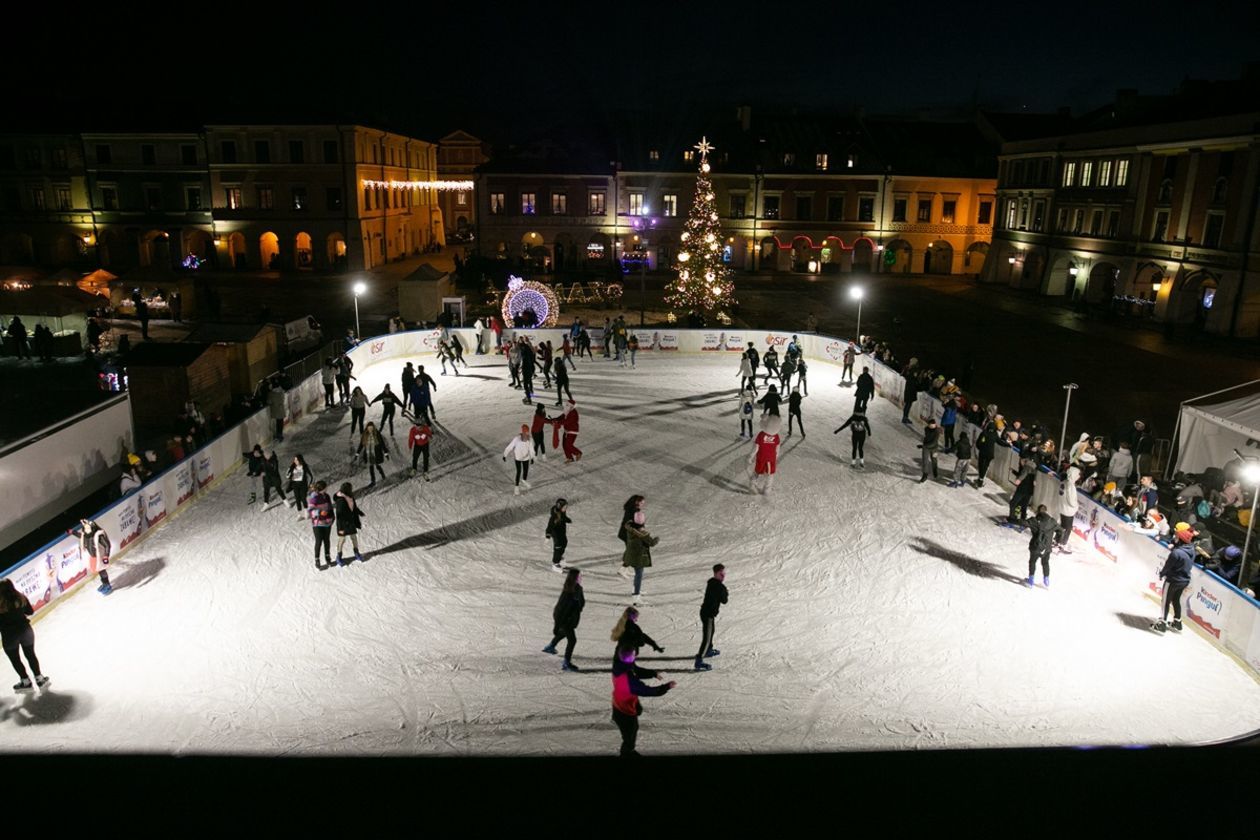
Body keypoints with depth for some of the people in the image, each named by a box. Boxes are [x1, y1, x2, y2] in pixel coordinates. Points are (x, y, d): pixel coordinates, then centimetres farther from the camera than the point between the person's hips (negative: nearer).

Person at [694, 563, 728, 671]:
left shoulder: (711, 581, 5)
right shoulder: (717, 585, -24)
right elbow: (724, 600, -15)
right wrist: (724, 585, -7)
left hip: (708, 612, 10)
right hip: (708, 614, -10)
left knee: (712, 631, 32)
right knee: (706, 638, -9)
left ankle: (708, 651, 53)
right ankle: (699, 662, -8)